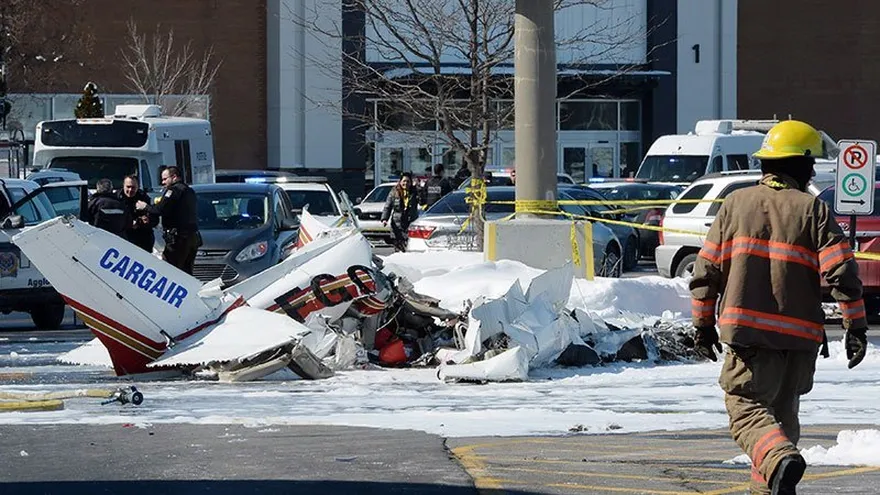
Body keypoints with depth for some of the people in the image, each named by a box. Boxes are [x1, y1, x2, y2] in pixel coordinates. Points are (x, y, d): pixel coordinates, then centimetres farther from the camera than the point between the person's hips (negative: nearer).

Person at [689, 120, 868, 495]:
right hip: (800, 336, 1)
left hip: (747, 330, -1)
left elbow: (706, 268, 5)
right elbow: (841, 271, -9)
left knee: (746, 407, -4)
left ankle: (780, 460, -31)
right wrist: (856, 327, -2)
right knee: (783, 411, 18)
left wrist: (703, 324, 14)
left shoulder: (735, 203, 5)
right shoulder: (813, 210, -1)